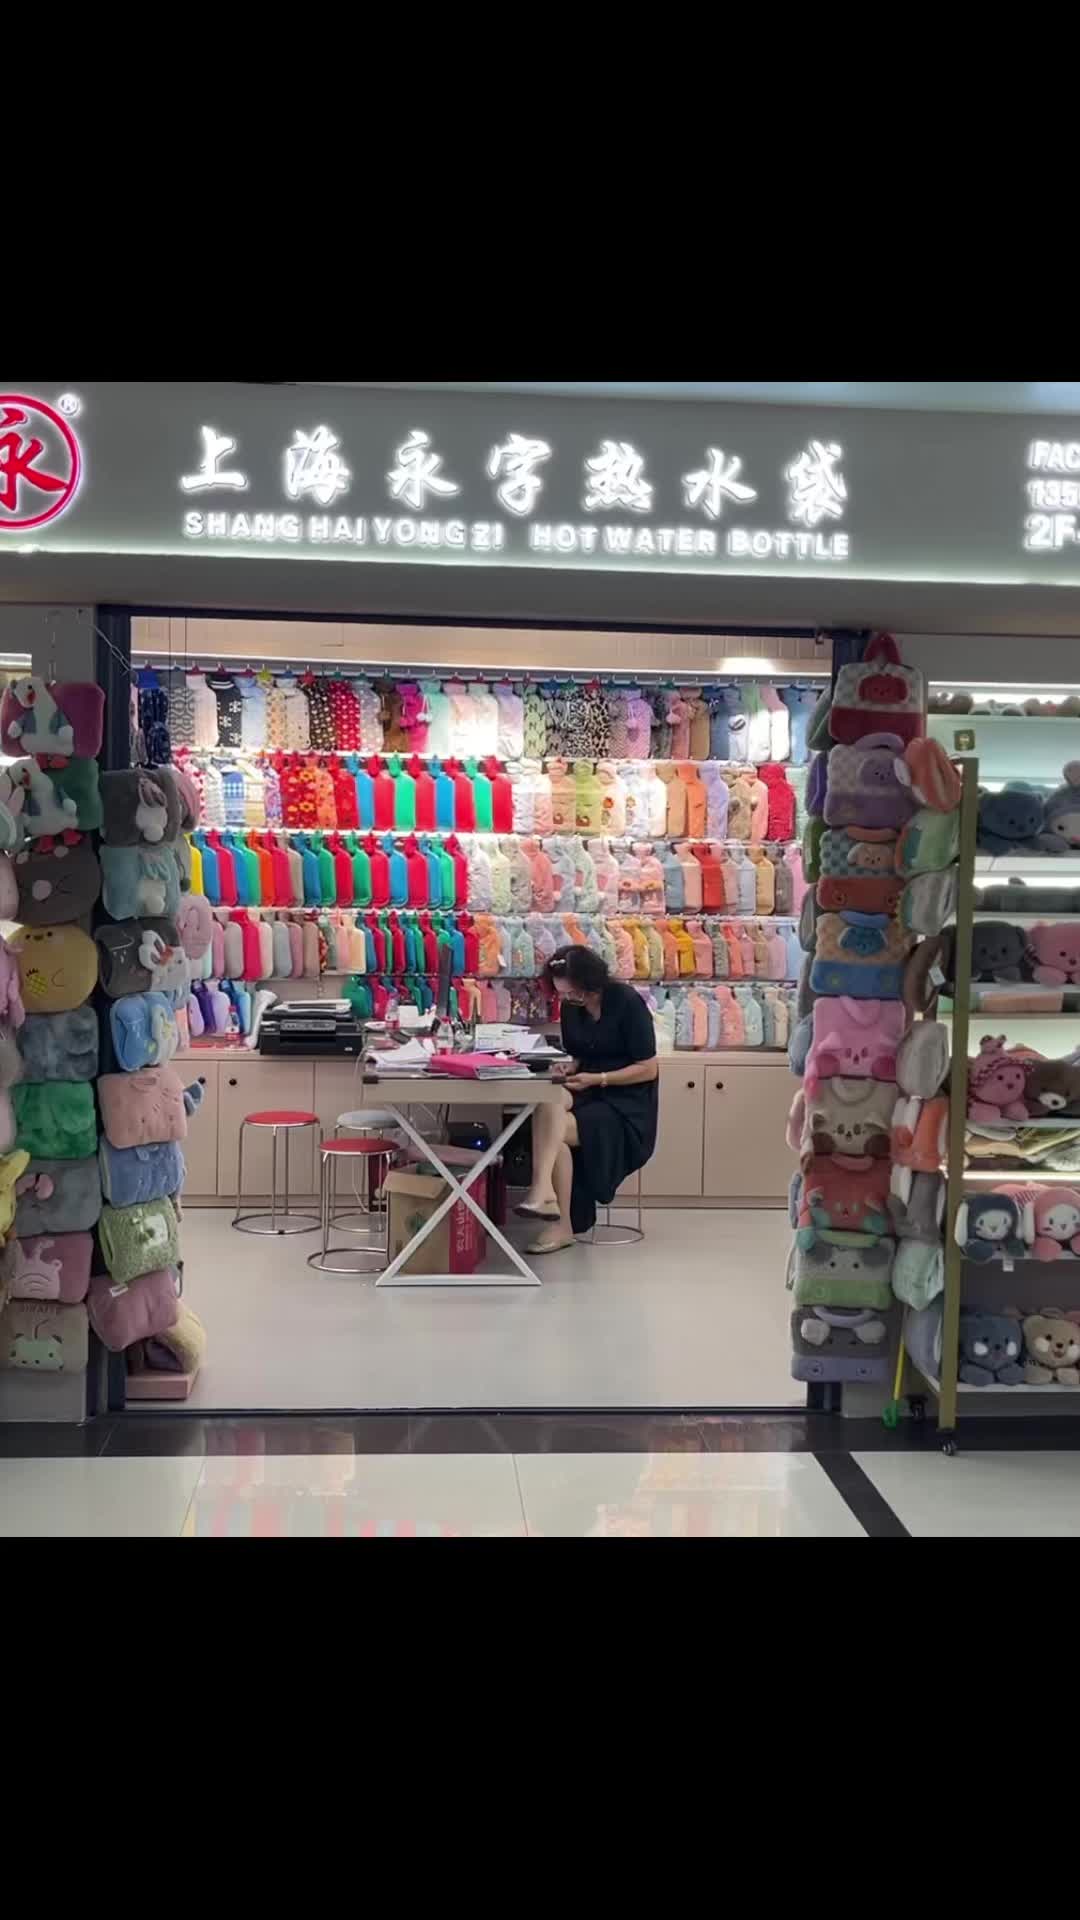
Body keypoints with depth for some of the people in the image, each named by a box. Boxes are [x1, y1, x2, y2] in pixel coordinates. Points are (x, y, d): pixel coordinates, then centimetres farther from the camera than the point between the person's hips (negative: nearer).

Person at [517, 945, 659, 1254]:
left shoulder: (627, 1003, -13)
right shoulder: (570, 1008, 4)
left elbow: (648, 1069, -12)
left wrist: (597, 1079, -19)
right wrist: (567, 1068, -5)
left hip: (626, 1102, -5)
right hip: (587, 1092, 5)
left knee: (554, 1131, -26)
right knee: (547, 1103, -29)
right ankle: (544, 1191, -38)